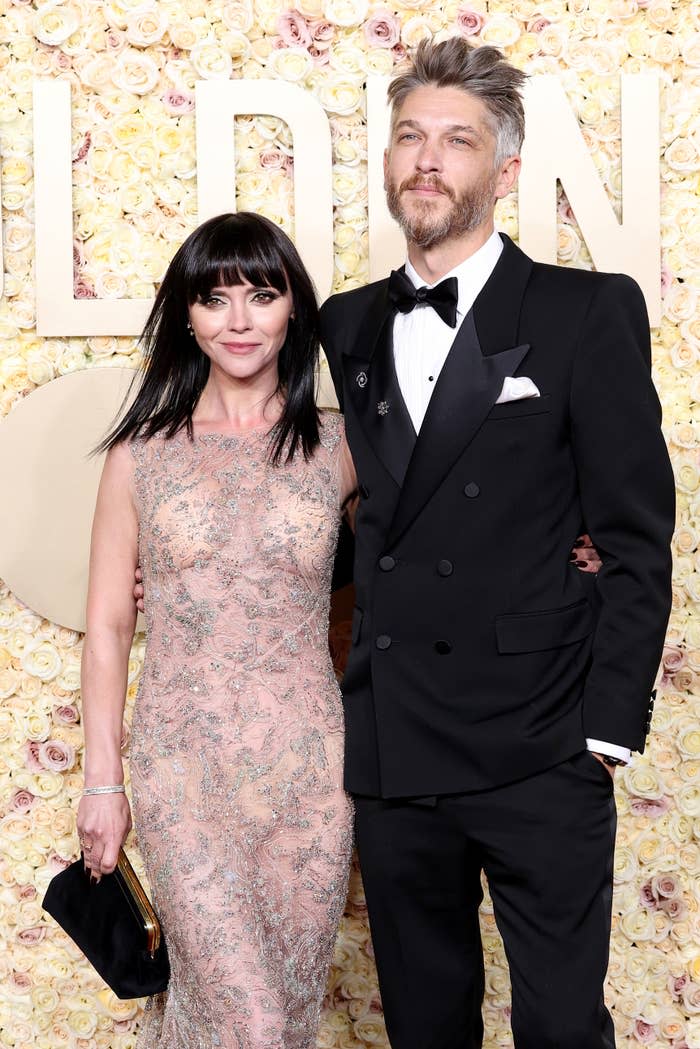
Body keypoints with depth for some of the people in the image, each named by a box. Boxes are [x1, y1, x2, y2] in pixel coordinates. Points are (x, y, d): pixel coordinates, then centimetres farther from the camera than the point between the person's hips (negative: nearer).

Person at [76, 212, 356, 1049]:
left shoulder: (337, 447, 2)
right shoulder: (142, 452, 0)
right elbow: (107, 623, 3)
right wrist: (102, 782, 2)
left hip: (308, 768, 2)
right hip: (184, 772, -2)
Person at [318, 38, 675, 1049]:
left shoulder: (589, 313, -3)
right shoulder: (346, 327, 10)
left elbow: (635, 538, -5)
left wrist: (609, 726, -10)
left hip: (539, 750, -4)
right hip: (390, 749, 4)